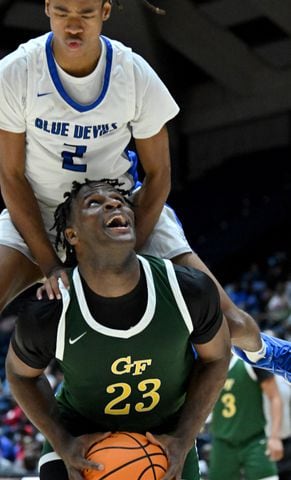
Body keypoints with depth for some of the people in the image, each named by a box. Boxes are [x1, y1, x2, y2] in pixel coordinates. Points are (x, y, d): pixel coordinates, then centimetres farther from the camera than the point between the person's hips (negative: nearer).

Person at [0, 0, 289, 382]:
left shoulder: (136, 75, -15)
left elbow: (157, 175, -5)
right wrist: (48, 262, -17)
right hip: (37, 217, 0)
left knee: (229, 324, -6)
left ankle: (258, 350, 32)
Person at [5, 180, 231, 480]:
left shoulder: (190, 290, -23)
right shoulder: (45, 315, -26)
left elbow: (216, 356, -4)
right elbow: (20, 371, -4)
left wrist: (184, 439, -12)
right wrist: (62, 444, -15)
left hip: (166, 434, 2)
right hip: (82, 433, -2)